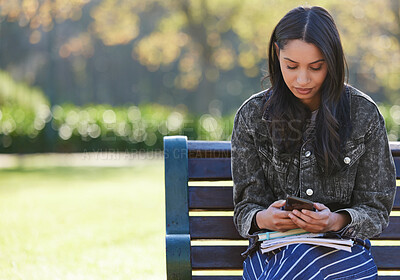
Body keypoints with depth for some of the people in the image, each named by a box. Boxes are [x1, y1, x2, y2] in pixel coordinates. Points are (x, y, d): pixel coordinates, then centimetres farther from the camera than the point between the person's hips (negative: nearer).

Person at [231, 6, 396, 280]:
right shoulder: (252, 116, 3)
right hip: (272, 249, 1)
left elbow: (376, 209, 5)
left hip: (343, 247, 0)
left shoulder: (364, 114, 1)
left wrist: (337, 221, -18)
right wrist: (263, 218, -18)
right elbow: (245, 206, 7)